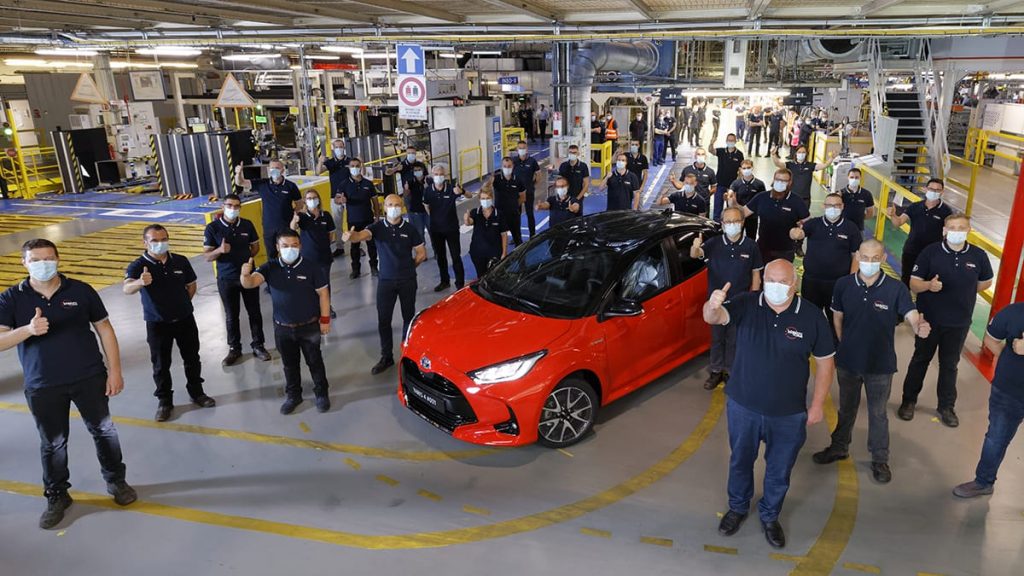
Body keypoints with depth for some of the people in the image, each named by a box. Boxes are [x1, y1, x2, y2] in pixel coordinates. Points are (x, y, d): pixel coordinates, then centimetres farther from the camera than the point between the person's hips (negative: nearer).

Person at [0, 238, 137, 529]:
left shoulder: (81, 290, -4)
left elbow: (104, 329, 1)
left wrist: (115, 370, -3)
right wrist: (29, 329, -30)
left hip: (90, 377, 0)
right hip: (42, 387, 0)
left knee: (103, 431, 12)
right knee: (52, 443, 12)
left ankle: (116, 481, 32)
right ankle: (56, 496, 30)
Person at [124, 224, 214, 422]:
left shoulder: (181, 261, -5)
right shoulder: (138, 266, -16)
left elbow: (191, 285, 10)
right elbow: (127, 289, -35)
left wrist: (182, 304, 6)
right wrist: (141, 282, -56)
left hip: (185, 319, 3)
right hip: (157, 324, -3)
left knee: (192, 358, 15)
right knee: (161, 364, 8)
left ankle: (196, 392, 34)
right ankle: (164, 401, 24)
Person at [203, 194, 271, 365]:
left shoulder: (247, 225, -2)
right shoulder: (212, 228, -9)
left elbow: (255, 246, 12)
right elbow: (207, 256, -9)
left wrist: (247, 255, -5)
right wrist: (220, 250, -27)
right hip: (226, 279, -2)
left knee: (254, 312, 9)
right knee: (231, 315, 10)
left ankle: (258, 346, 24)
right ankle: (234, 349, 25)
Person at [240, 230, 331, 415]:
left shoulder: (312, 267, -13)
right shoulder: (270, 267, -7)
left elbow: (323, 294, -8)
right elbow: (251, 283, -21)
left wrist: (325, 320, -9)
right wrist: (245, 275, -45)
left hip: (309, 326, -2)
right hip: (282, 328, 3)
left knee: (315, 361, 13)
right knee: (289, 364, 18)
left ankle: (321, 394, 32)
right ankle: (293, 395, 37)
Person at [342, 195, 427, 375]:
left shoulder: (409, 229, -3)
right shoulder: (378, 227, -5)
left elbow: (422, 253, 4)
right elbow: (362, 235, -26)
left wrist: (407, 267, 4)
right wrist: (350, 236, -48)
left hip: (407, 280, 0)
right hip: (385, 280, 0)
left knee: (408, 317, 12)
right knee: (383, 320, 4)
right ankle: (386, 357, 18)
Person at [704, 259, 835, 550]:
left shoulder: (812, 316, -12)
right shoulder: (746, 304, -13)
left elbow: (825, 362, -2)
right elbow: (713, 317, -31)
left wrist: (818, 404, -3)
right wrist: (712, 306, -55)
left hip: (789, 414, 0)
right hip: (743, 407, 0)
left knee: (779, 471, 19)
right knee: (740, 462, 21)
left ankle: (770, 516, 45)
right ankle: (738, 507, 47)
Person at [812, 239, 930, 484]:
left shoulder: (896, 289, -16)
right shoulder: (843, 284, -11)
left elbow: (912, 317, -26)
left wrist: (920, 327, -48)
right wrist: (845, 346, 2)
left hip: (880, 364, -2)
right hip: (848, 361, 2)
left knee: (878, 413, 15)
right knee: (846, 408, 22)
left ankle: (880, 459, 34)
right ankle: (839, 447, 43)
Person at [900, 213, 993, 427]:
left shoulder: (978, 256, -7)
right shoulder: (930, 252, -13)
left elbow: (985, 282, 12)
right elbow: (913, 284, -13)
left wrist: (963, 293, 6)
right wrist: (929, 285, -32)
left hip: (959, 322, 2)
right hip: (928, 318, -2)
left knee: (949, 364, 15)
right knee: (920, 360, 14)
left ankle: (946, 407, 29)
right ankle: (909, 400, 27)